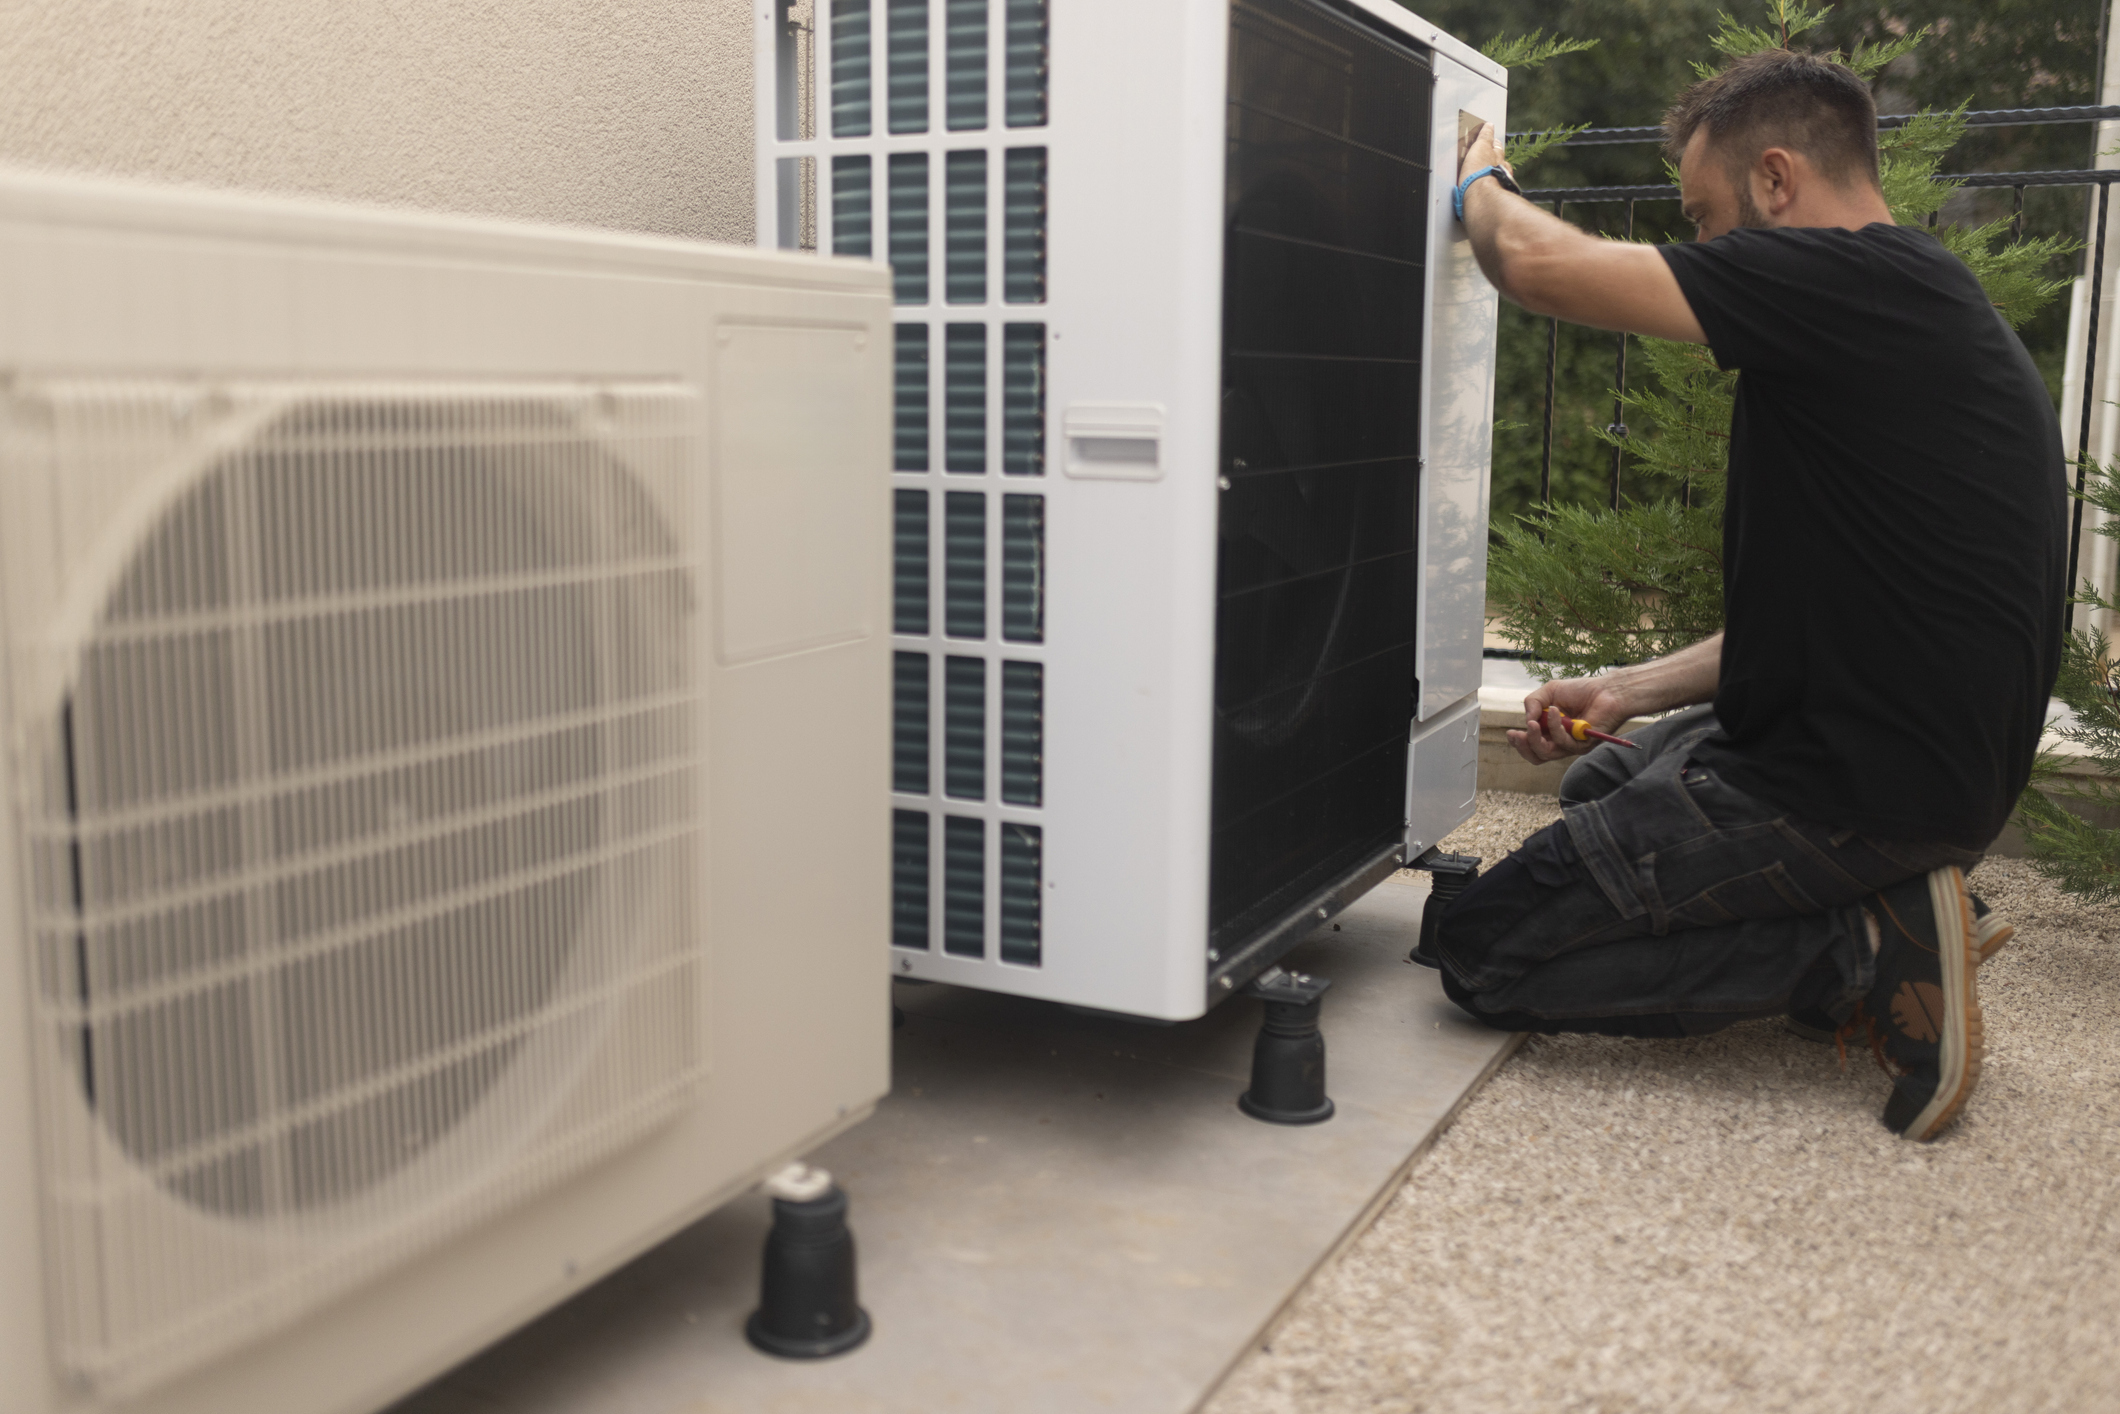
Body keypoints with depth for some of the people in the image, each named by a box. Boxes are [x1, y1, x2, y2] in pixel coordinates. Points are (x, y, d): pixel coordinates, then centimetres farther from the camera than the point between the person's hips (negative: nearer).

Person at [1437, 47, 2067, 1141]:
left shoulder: (1849, 276, -18)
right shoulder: (1929, 305, 15)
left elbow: (1539, 264, -21)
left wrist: (1480, 185, 3)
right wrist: (1631, 691, 12)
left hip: (1857, 786, -10)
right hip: (1932, 760, 10)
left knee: (1486, 955, -4)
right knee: (1601, 785, 33)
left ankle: (1872, 949, -7)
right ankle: (1886, 909, 12)